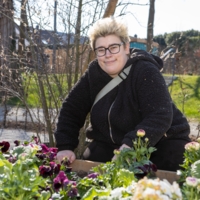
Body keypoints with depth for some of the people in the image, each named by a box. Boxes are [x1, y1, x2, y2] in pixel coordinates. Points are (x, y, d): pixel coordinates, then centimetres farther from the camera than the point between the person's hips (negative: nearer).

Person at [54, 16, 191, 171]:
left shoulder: (146, 72, -20)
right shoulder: (94, 73, -3)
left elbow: (160, 117, -30)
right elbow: (71, 109, 2)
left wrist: (131, 145, -42)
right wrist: (65, 147, -10)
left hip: (160, 144, -5)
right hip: (111, 145, 5)